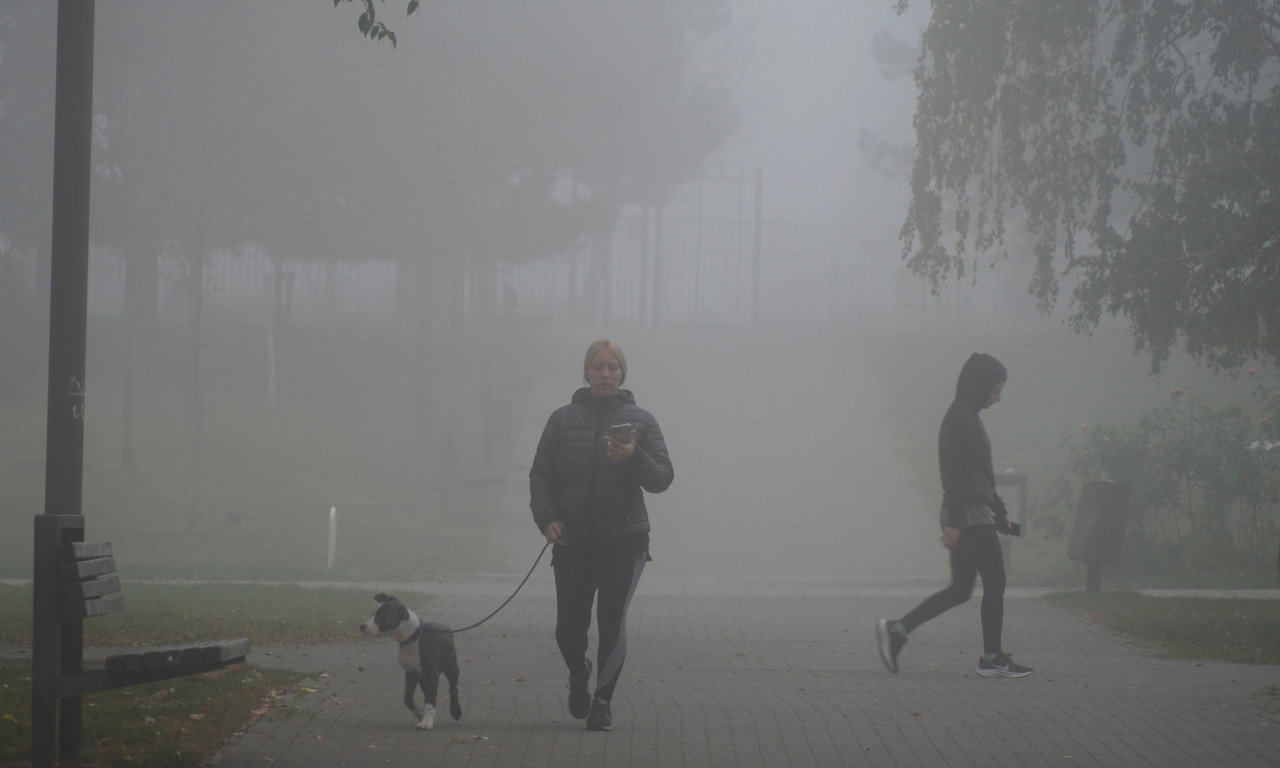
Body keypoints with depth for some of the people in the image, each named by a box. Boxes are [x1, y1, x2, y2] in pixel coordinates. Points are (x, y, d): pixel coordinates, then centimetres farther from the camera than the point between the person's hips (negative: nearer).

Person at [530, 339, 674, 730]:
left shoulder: (640, 420, 5)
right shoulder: (563, 419, 7)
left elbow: (662, 478, 0)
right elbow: (540, 474, 8)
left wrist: (634, 458, -20)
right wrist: (546, 517, -8)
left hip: (624, 540, -1)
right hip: (572, 540, 1)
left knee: (612, 624, -5)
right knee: (569, 628, 0)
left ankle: (603, 700, 12)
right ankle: (578, 673, 33)